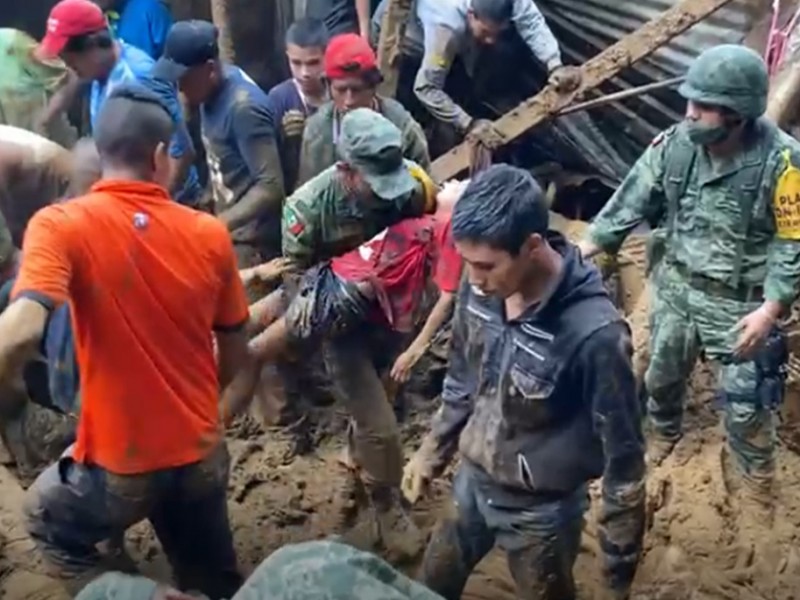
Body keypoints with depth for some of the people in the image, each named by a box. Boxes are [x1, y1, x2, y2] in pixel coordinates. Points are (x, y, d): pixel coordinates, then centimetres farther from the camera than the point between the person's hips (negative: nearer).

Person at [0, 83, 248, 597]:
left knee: (46, 520, 31)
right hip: (203, 455, 3)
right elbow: (235, 354, 4)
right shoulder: (209, 233, -4)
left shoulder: (60, 226, -15)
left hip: (120, 464, -3)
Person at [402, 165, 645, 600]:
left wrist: (620, 565, -13)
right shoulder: (480, 288, -15)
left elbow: (622, 453, -22)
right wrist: (432, 451, 14)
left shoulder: (594, 333, -33)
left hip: (541, 508, -5)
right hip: (472, 481, 6)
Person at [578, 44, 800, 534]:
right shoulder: (675, 144, -12)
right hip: (676, 286, 4)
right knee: (663, 374, 23)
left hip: (740, 301, -4)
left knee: (745, 403, 5)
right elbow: (632, 201, -3)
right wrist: (587, 248, -11)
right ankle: (664, 434, 54)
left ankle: (758, 480, 31)